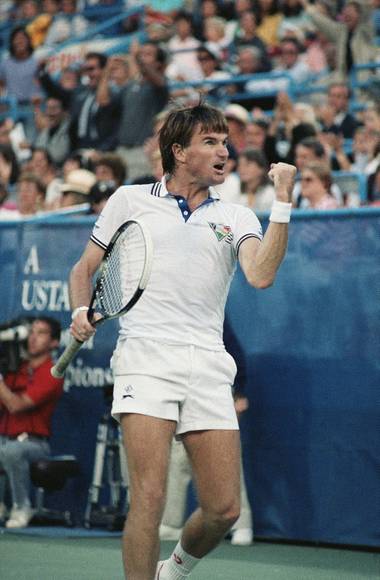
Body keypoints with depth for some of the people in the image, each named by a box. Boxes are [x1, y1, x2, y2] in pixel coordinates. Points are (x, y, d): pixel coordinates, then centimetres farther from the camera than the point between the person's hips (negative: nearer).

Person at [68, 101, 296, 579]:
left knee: (224, 510, 0)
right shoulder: (130, 200, 12)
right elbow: (84, 269, 19)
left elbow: (261, 275, -6)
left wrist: (283, 201, -9)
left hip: (207, 365, 3)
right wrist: (81, 312, -1)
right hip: (146, 356, -2)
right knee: (149, 499, -16)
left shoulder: (236, 218, 14)